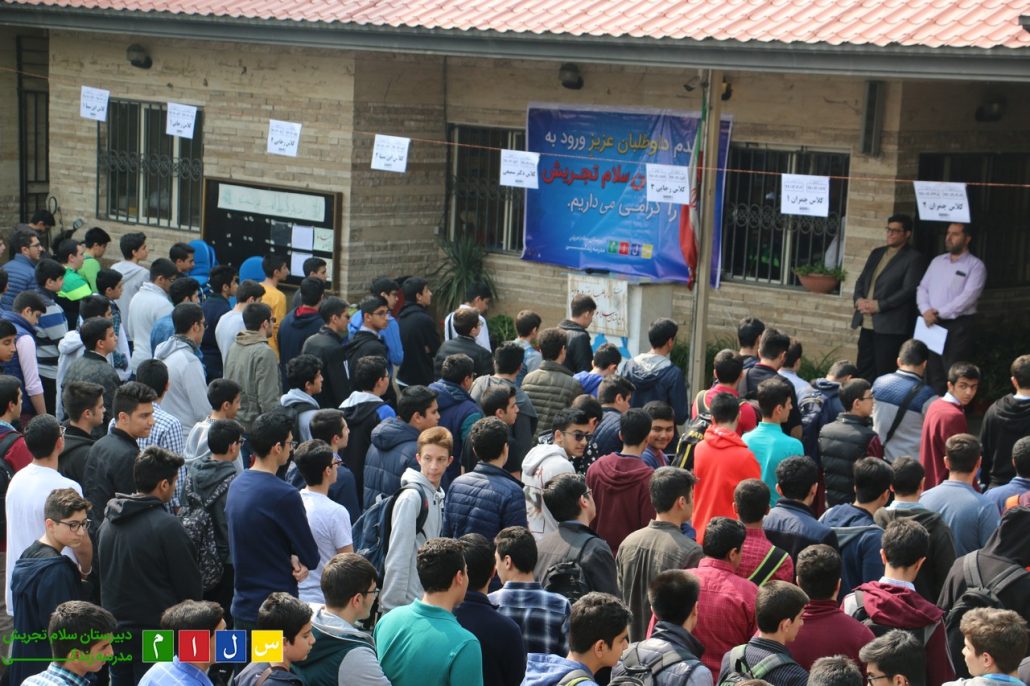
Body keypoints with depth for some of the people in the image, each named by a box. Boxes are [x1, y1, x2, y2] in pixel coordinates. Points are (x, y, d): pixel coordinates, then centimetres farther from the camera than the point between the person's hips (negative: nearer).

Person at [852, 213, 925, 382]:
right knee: (864, 371, 10)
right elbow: (861, 280, 19)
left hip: (891, 326, -7)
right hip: (867, 323, 7)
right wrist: (858, 299, -2)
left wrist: (879, 305, -16)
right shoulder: (877, 253, 18)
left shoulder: (914, 258, -4)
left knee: (883, 374, -5)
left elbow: (909, 290, -13)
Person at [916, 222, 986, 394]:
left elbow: (968, 297, -14)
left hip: (958, 326, -6)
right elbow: (922, 288, 11)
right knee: (933, 375, 8)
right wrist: (926, 311, -8)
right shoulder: (937, 261, 15)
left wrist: (939, 313, -16)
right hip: (932, 325, 6)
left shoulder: (975, 266, -4)